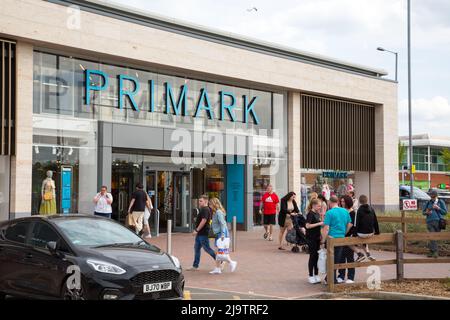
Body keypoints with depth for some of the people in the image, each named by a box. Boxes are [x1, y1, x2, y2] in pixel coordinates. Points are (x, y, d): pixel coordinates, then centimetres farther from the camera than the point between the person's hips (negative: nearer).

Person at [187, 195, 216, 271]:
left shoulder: (205, 209, -17)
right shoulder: (203, 209, 16)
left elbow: (204, 221, -25)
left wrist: (196, 230, -23)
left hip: (203, 233, -11)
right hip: (200, 233, 11)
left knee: (207, 248, -3)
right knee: (196, 248, 11)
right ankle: (195, 266, 15)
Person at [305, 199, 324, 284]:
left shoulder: (317, 214, 11)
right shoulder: (310, 214, -14)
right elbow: (308, 225, -21)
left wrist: (322, 223, 6)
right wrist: (319, 223, -22)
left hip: (317, 237, 8)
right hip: (311, 238, -8)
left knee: (317, 256, 10)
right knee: (312, 256, -2)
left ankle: (316, 275, 17)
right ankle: (311, 276, 5)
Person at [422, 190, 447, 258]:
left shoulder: (441, 202, 8)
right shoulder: (428, 203, 14)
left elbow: (445, 212, 4)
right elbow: (423, 212, 19)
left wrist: (438, 208, -11)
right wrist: (426, 212, -5)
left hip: (438, 221, -1)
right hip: (430, 222, 1)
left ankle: (431, 251, 7)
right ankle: (435, 252, -10)